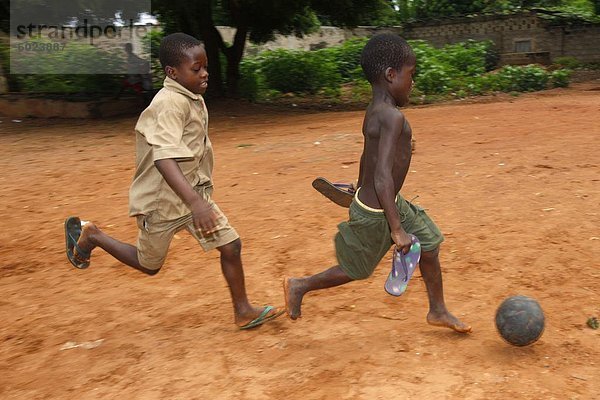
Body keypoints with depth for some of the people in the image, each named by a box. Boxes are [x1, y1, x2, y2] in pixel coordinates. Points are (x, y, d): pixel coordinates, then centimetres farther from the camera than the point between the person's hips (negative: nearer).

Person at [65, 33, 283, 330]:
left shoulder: (194, 98, 3)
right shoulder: (171, 104, -26)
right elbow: (163, 158, -40)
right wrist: (196, 202, -51)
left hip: (194, 194, 7)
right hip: (162, 200, -7)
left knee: (231, 246, 1)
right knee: (149, 265, 13)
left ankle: (243, 312, 16)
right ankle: (90, 235, 31)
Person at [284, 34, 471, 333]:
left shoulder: (374, 112, 1)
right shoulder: (393, 117, -28)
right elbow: (382, 178, -32)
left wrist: (360, 192, 30)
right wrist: (397, 229, -28)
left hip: (382, 203, 9)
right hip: (375, 214, -9)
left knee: (428, 246, 17)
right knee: (355, 270, 11)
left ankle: (438, 311, 34)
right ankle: (299, 286, 29)